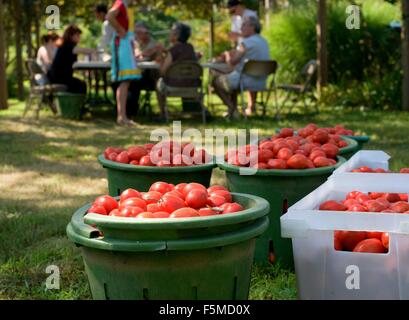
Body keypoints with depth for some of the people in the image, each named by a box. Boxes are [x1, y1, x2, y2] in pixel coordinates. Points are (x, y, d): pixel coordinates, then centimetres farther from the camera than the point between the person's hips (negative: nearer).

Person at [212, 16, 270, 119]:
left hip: (248, 82, -9)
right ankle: (233, 110, 33)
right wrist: (233, 55, 16)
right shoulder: (264, 42, 9)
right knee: (232, 79, 35)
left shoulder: (247, 43, -18)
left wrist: (227, 54, 6)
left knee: (216, 80, 12)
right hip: (261, 83, 9)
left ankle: (232, 108, 9)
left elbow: (232, 62, -15)